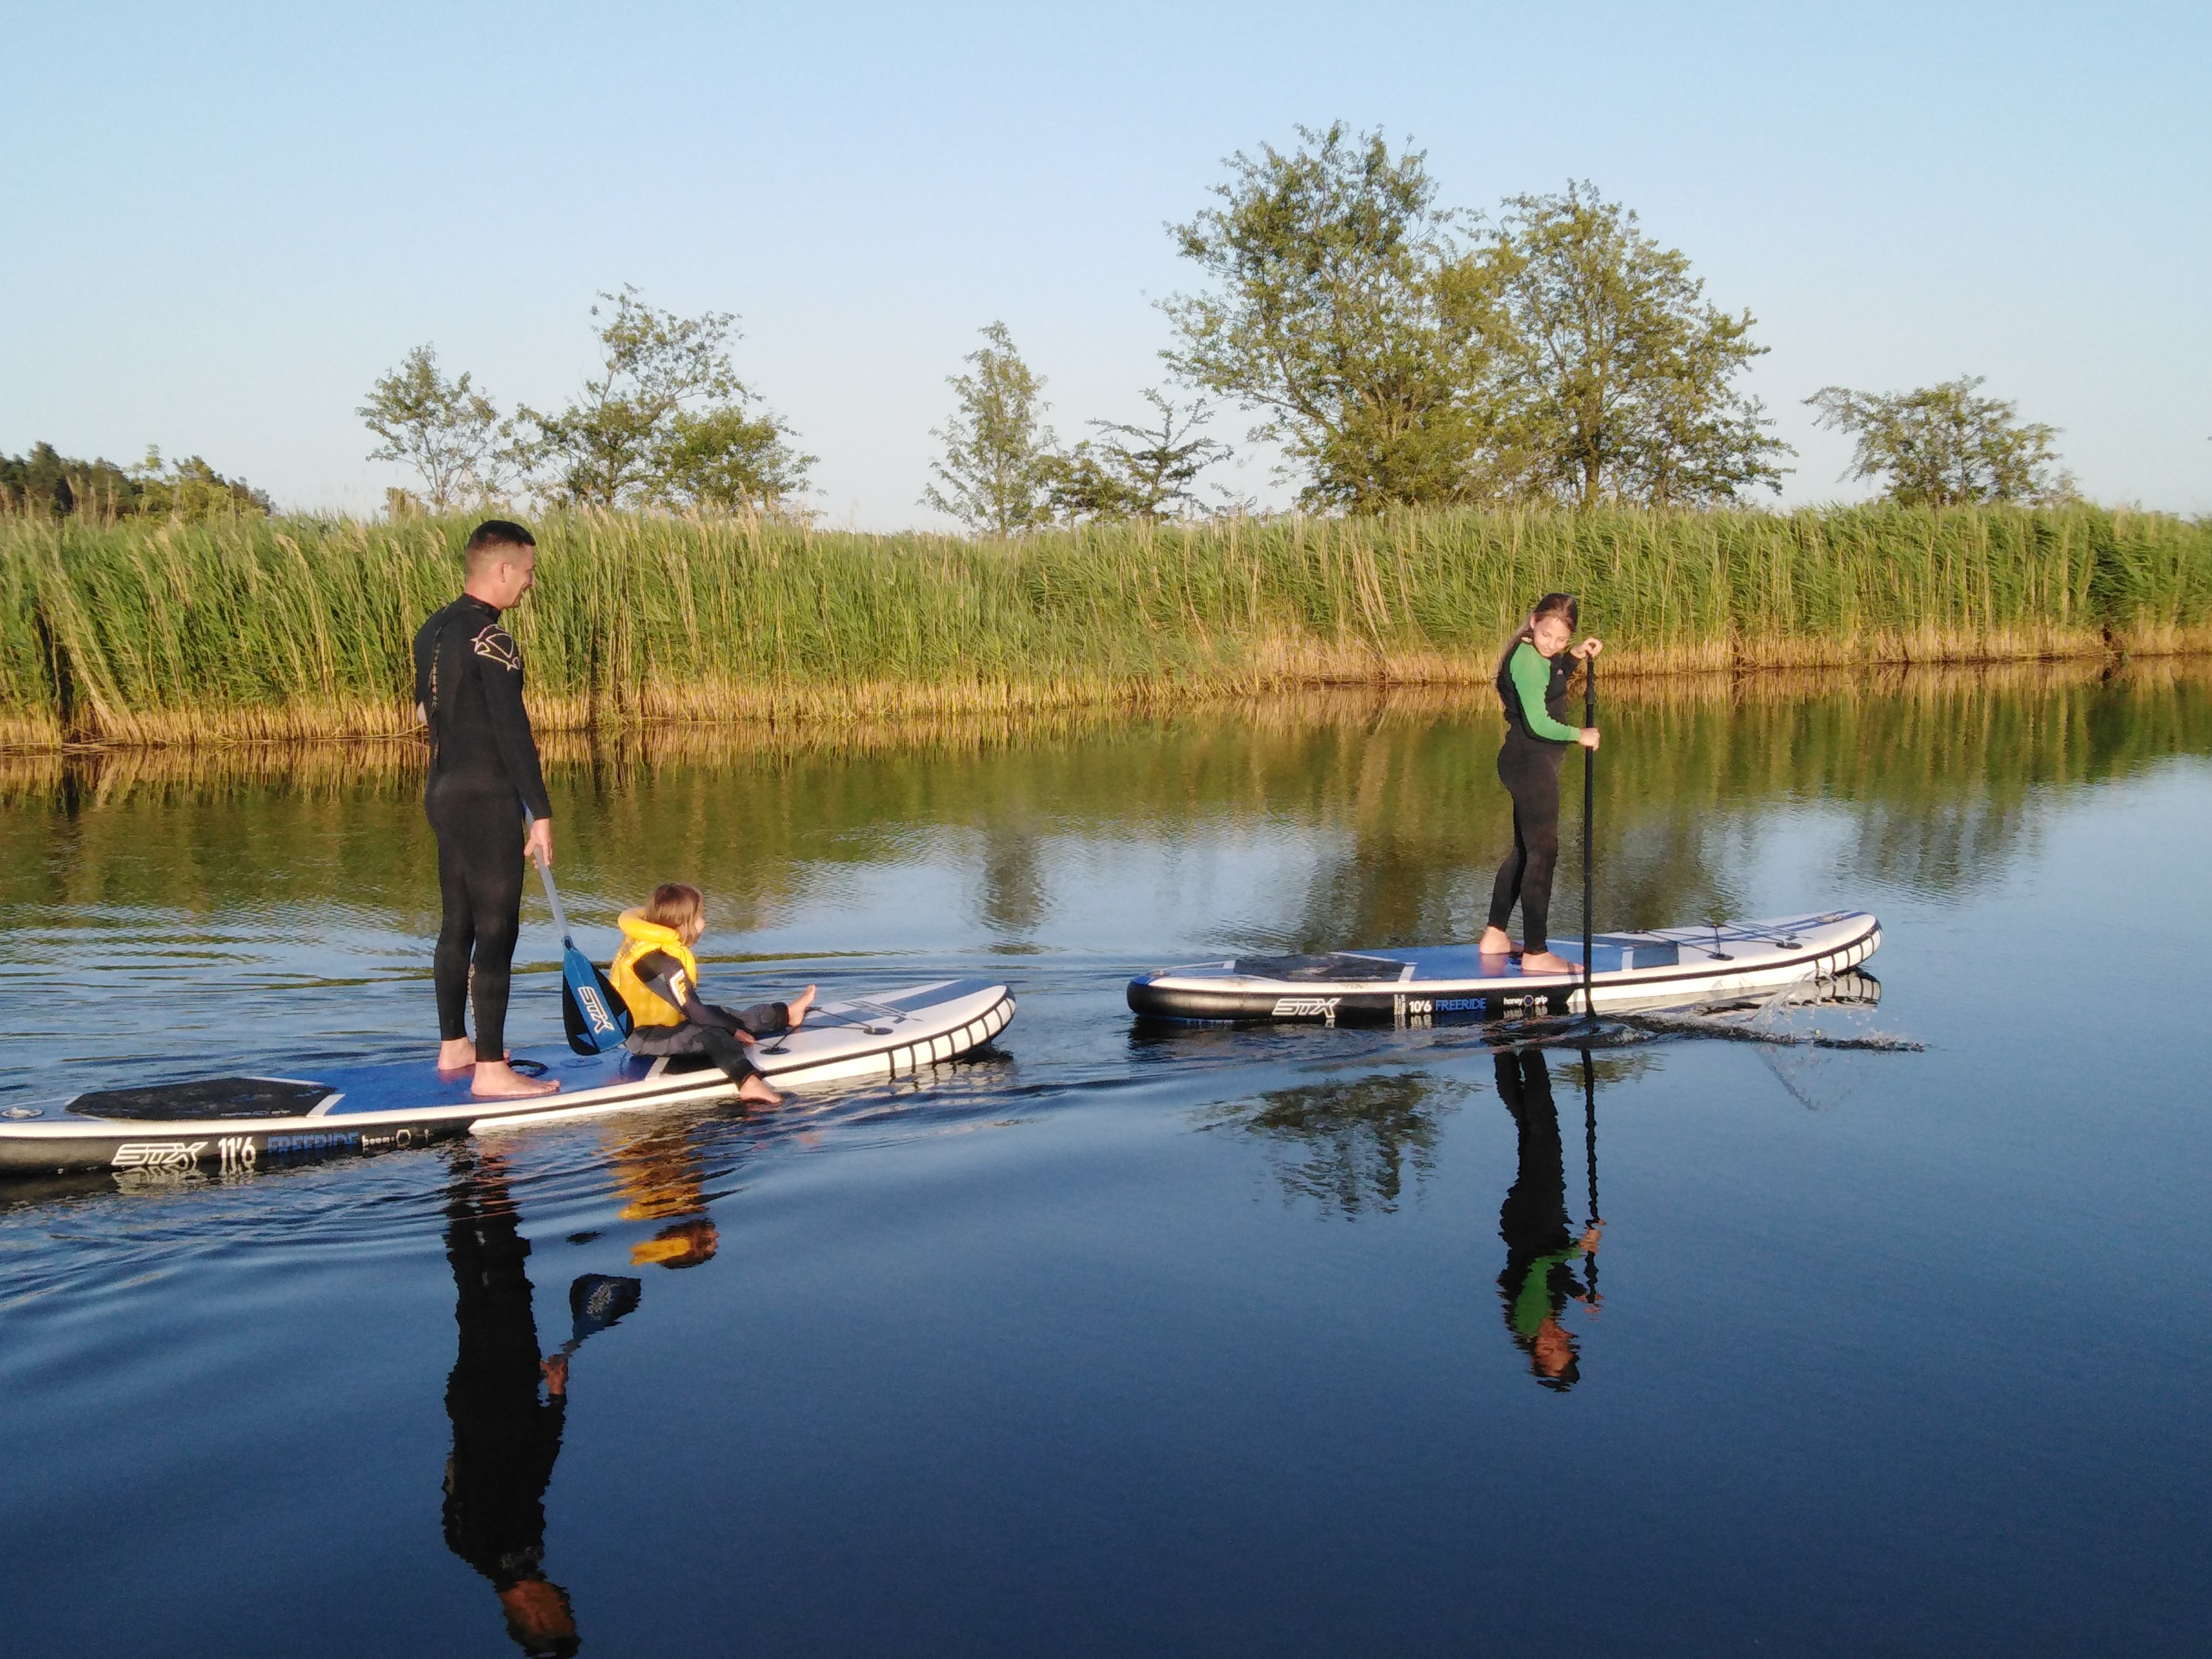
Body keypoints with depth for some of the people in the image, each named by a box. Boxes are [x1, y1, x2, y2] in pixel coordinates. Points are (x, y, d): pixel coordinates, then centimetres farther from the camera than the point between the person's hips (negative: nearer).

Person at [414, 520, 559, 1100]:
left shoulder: (432, 631, 10)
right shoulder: (491, 638, -17)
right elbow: (513, 731, -20)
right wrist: (541, 813, -19)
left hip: (444, 792, 9)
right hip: (486, 798, -9)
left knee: (458, 924, 17)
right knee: (496, 932, -6)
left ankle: (453, 1047, 26)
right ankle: (491, 1070, -5)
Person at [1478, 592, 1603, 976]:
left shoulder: (1537, 655, 11)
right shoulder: (1526, 659, -19)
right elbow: (1538, 723, -24)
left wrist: (1575, 656, 18)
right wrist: (1580, 735, -10)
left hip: (1529, 763, 11)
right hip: (1531, 763, -11)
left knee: (1524, 850, 18)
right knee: (1543, 851, -7)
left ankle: (1495, 937, 26)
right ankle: (1535, 954, -5)